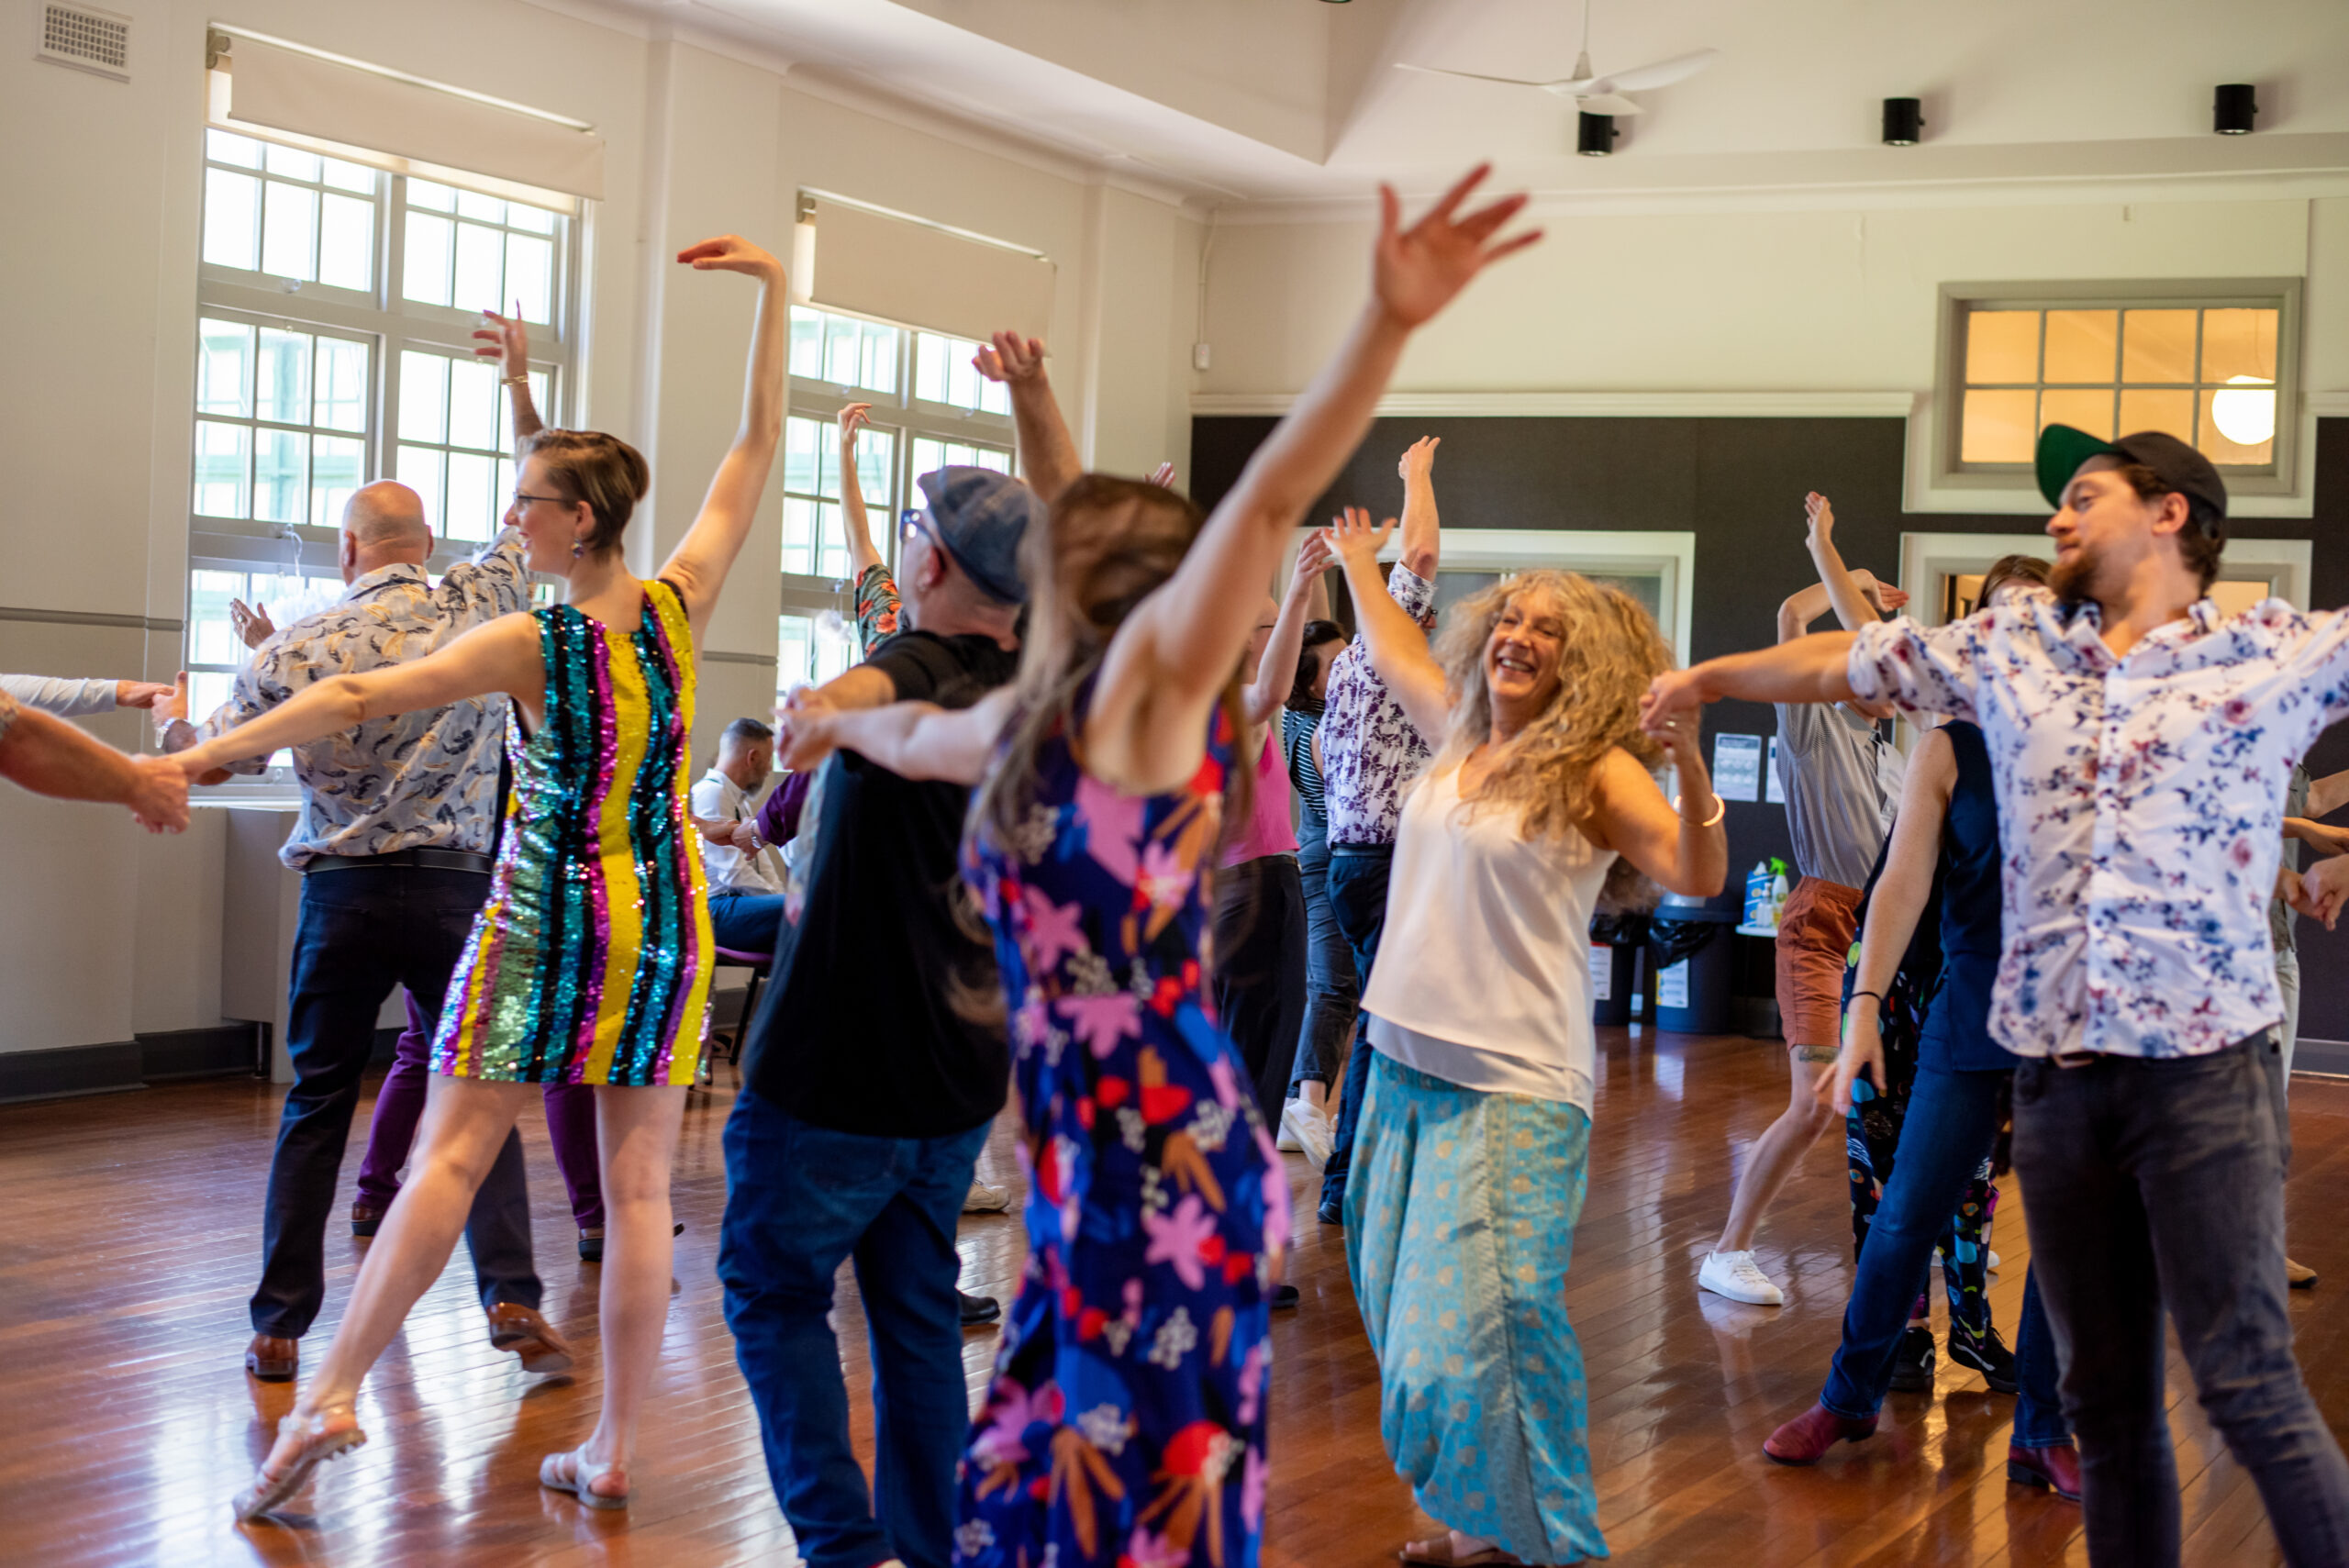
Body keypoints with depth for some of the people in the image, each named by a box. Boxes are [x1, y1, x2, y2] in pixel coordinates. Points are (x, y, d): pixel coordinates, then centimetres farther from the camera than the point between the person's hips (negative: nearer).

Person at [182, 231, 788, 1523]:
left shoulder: (526, 644, -12)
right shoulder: (679, 604, -2)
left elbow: (355, 698, -14)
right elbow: (758, 443, 4)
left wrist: (204, 753, -10)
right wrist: (771, 289, 6)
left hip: (545, 917, -3)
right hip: (663, 918, 3)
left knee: (448, 1159, 0)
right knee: (638, 1188, 3)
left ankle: (332, 1397, -5)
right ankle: (611, 1454, 7)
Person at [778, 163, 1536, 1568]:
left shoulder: (1153, 685, -6)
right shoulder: (1036, 725, 16)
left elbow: (1272, 497, -20)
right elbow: (925, 738, 39)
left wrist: (1389, 325, -32)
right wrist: (840, 724, 60)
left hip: (1168, 1176, -8)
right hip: (1089, 1174, 8)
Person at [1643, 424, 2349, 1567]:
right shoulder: (2012, 646, 14)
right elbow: (1841, 662, 24)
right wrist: (1701, 680, 33)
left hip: (2206, 1063, -4)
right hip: (2056, 1072, 4)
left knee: (2247, 1385, -9)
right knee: (2104, 1399, 9)